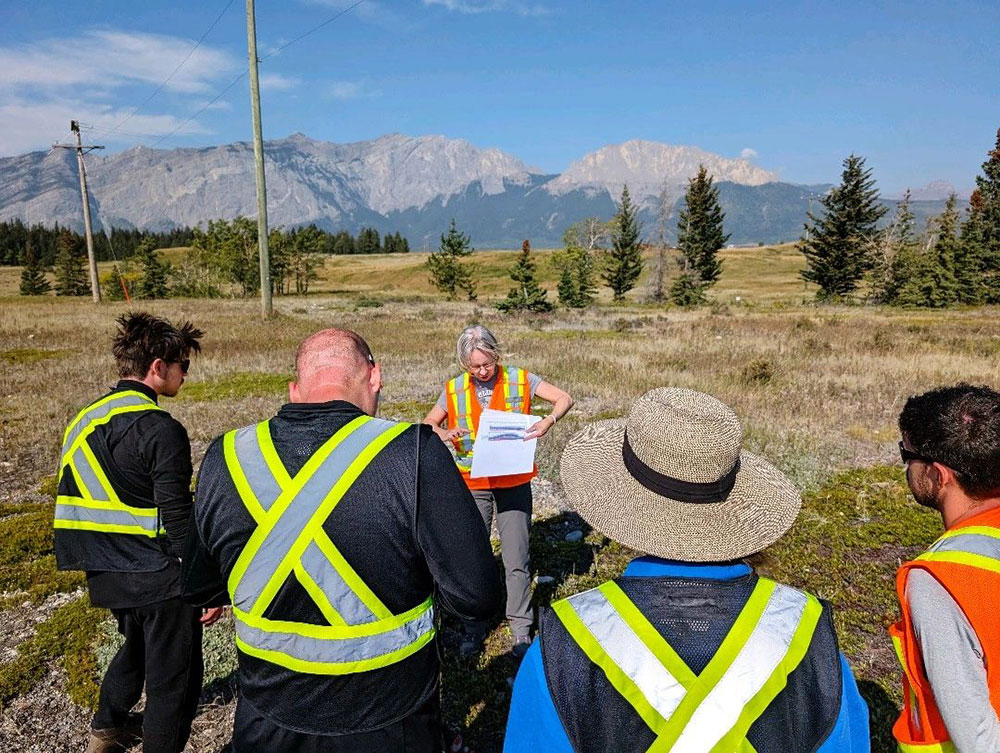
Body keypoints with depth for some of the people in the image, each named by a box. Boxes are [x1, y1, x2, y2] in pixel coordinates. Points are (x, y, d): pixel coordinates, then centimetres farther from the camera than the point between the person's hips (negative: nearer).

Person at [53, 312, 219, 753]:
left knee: (137, 644, 32)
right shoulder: (159, 429, -21)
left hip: (106, 574, 9)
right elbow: (177, 518, -23)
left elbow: (80, 499, 14)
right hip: (158, 579, -9)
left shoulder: (86, 418, 6)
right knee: (174, 676, 9)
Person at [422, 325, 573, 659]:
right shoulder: (453, 390, -2)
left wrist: (549, 421, -24)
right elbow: (428, 424, 8)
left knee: (517, 559, 3)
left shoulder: (520, 380, -6)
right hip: (473, 483, 1)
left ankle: (521, 628, 22)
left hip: (514, 481, -1)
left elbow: (564, 399, -3)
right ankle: (474, 626, 27)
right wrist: (443, 434, -15)